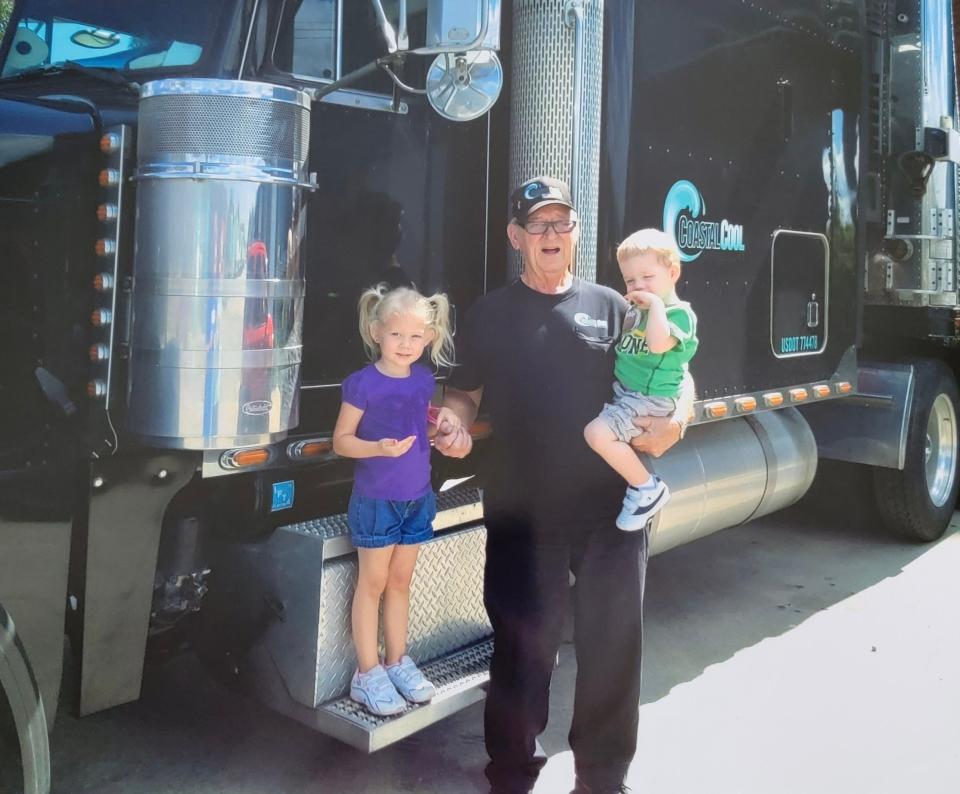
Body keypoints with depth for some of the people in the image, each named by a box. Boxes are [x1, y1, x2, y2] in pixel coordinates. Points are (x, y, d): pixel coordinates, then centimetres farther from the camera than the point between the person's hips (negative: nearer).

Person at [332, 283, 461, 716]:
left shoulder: (423, 379, 2)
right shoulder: (363, 383, -15)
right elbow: (341, 440, -12)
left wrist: (440, 416, -2)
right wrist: (379, 447, -29)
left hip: (416, 498, 6)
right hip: (375, 500, -5)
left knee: (400, 582, 16)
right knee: (373, 583, 5)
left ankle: (397, 661, 30)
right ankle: (367, 672, 16)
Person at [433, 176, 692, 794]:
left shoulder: (612, 306, 7)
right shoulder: (491, 314, 7)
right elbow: (465, 393, 12)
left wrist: (675, 418, -11)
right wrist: (455, 428, -10)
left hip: (610, 508, 1)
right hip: (523, 512, -1)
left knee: (613, 643, 10)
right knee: (524, 646, 7)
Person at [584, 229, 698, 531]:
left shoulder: (680, 313, -14)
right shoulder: (633, 311, 12)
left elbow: (658, 344, -34)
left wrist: (657, 303, -25)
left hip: (650, 400, -10)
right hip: (622, 392, 10)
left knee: (597, 433, -27)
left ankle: (648, 489, -10)